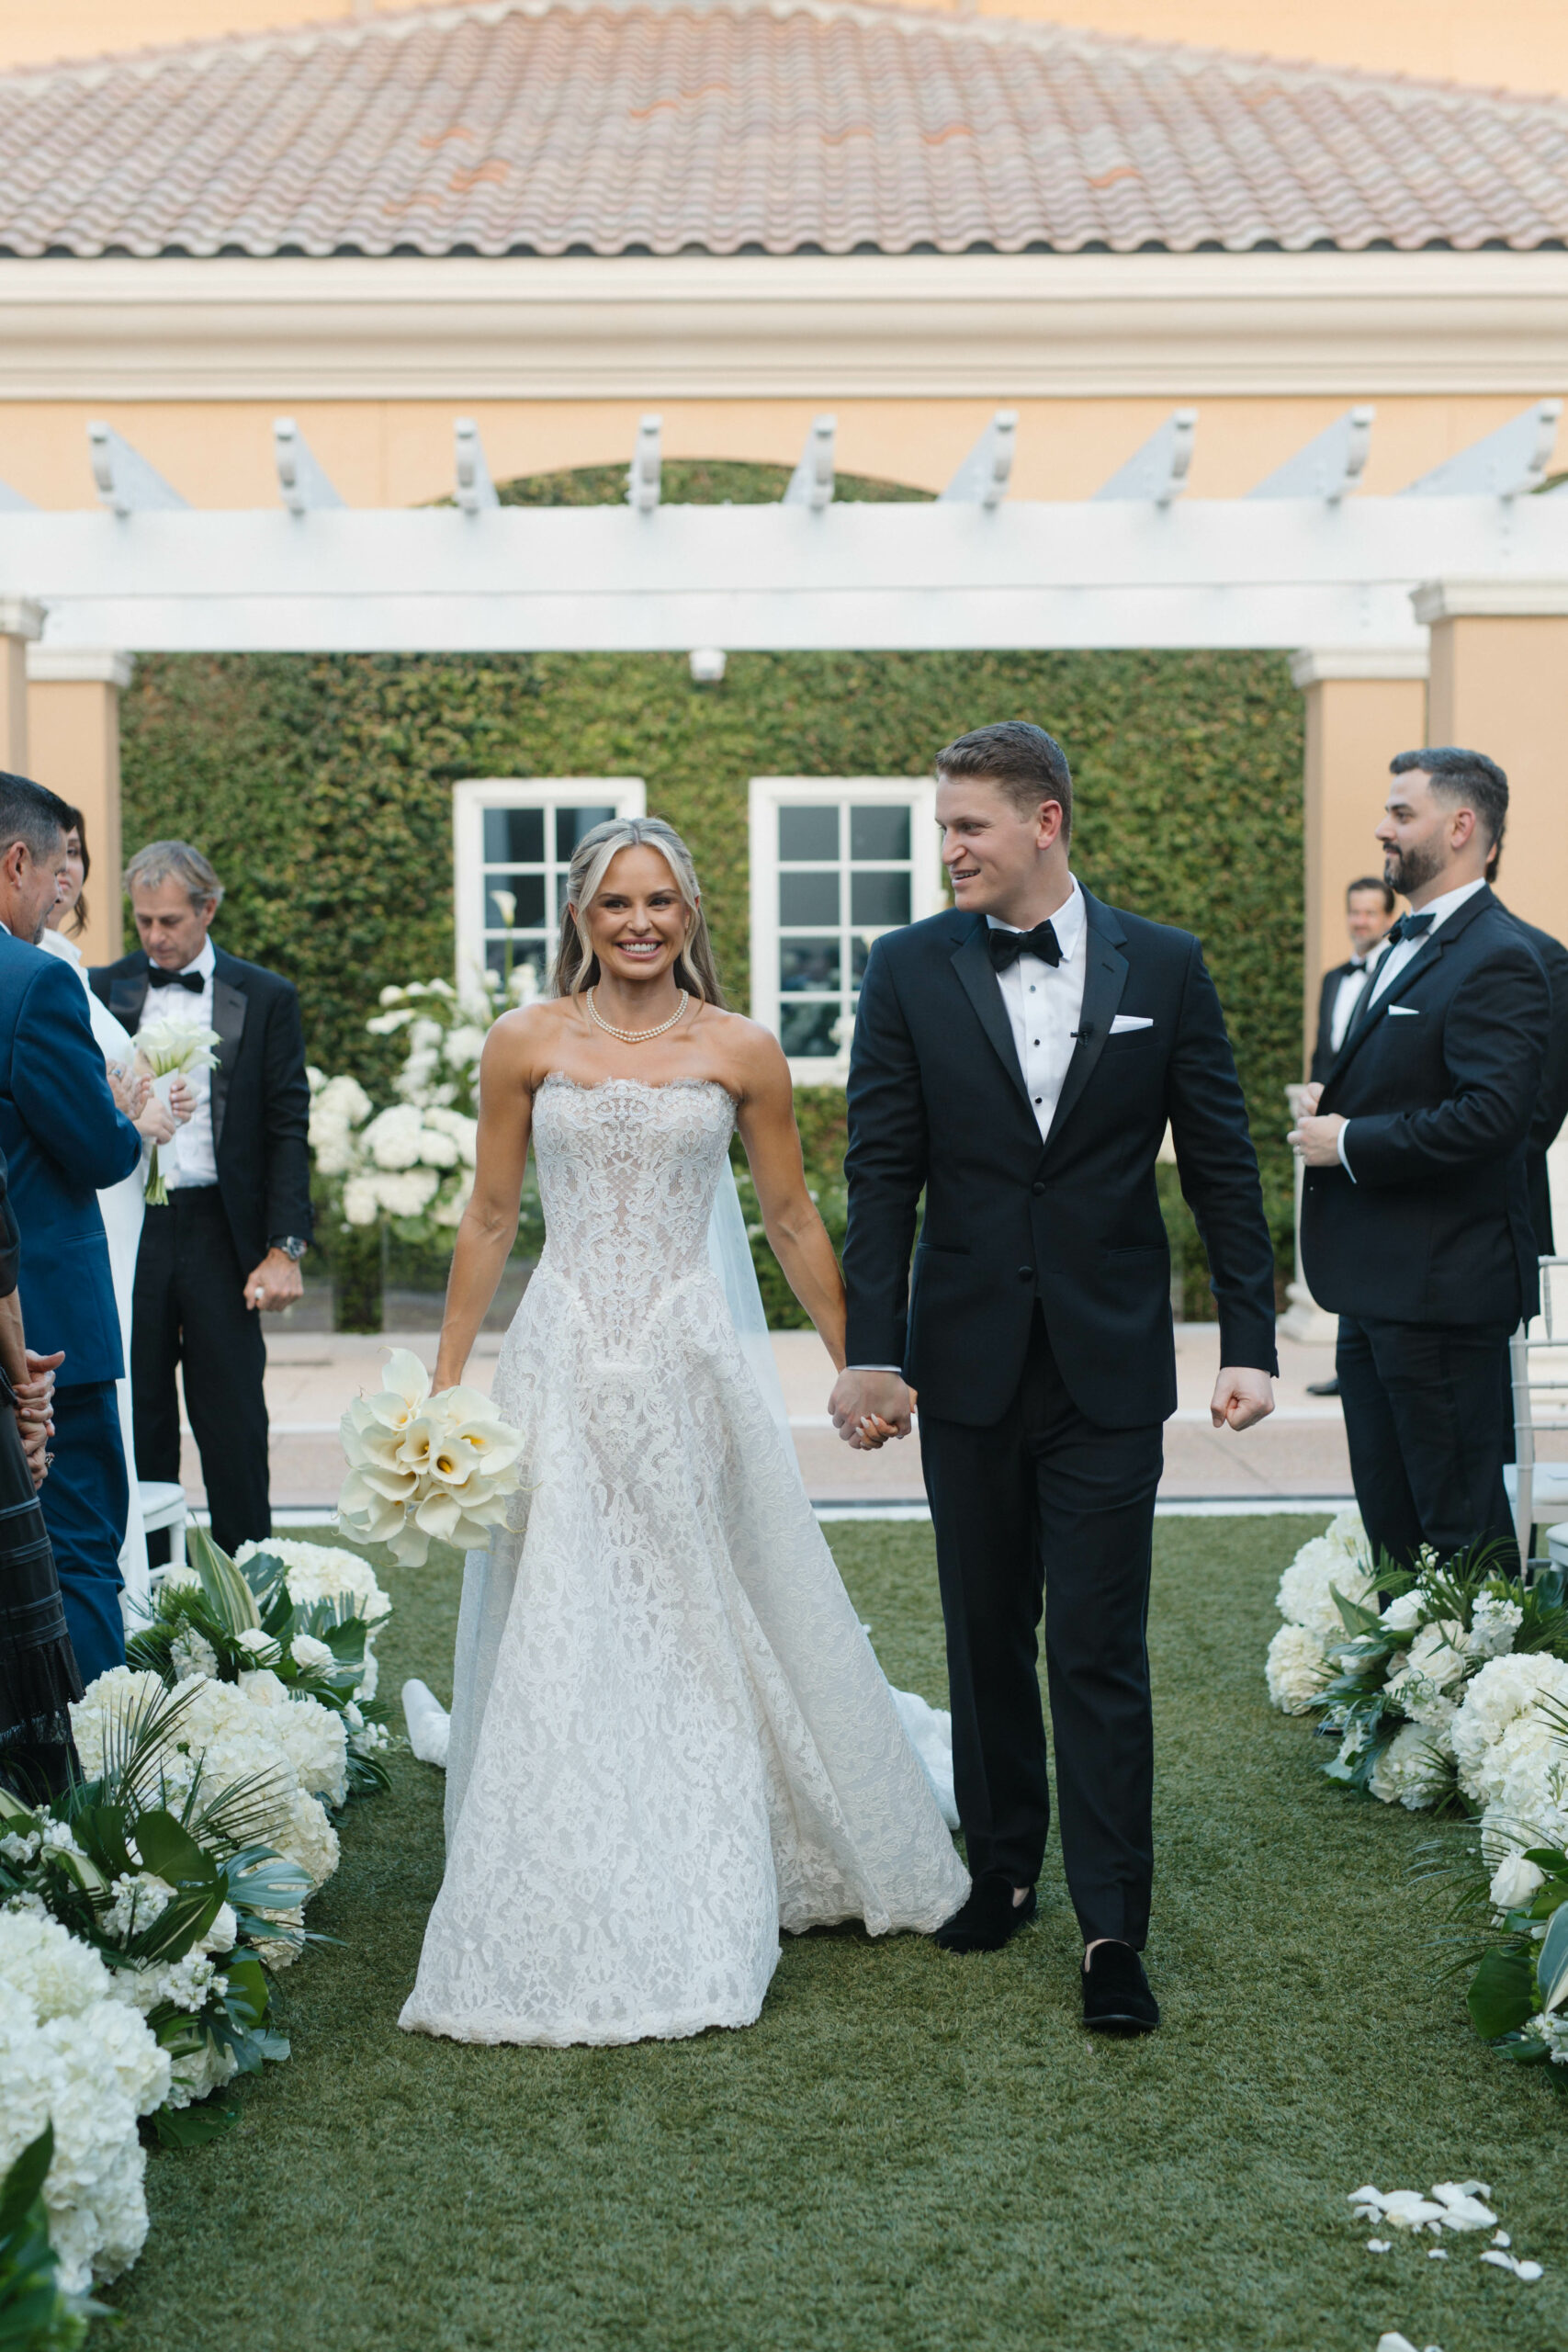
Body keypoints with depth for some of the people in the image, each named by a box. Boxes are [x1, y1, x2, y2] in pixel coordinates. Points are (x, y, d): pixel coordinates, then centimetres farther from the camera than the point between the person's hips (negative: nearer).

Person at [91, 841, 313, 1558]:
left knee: (234, 1427, 2)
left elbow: (287, 1129, 1)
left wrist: (284, 1249, -6)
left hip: (220, 1231, -1)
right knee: (137, 1422, 7)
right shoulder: (102, 991, 6)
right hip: (126, 1229, 1)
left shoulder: (265, 998, 3)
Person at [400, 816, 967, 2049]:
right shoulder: (526, 1043, 3)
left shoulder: (741, 1052, 2)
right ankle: (563, 1915, 14)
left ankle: (717, 1898, 25)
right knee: (557, 1643, 2)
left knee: (708, 1634, 7)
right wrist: (446, 1380, 6)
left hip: (688, 1367, 0)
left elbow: (794, 1222, 9)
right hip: (561, 1367, 0)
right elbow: (490, 1219, 8)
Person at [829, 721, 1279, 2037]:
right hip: (969, 1364, 2)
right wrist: (871, 1352, -8)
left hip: (1110, 1365, -1)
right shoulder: (910, 971, 0)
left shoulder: (1163, 968, 0)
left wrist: (1251, 1341, -4)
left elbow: (1221, 1166, 2)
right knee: (987, 1637, 13)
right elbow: (882, 1173, -1)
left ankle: (1112, 1929, 5)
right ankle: (1002, 1868, 29)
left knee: (1100, 1652, -2)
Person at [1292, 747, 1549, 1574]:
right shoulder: (1409, 945, 17)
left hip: (1440, 1288, -10)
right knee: (1389, 1514, 17)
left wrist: (1350, 1143, -19)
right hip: (1376, 1288, 10)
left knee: (1460, 1521, -2)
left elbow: (1492, 1115, -27)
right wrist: (1335, 1104, 6)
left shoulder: (1496, 959, -16)